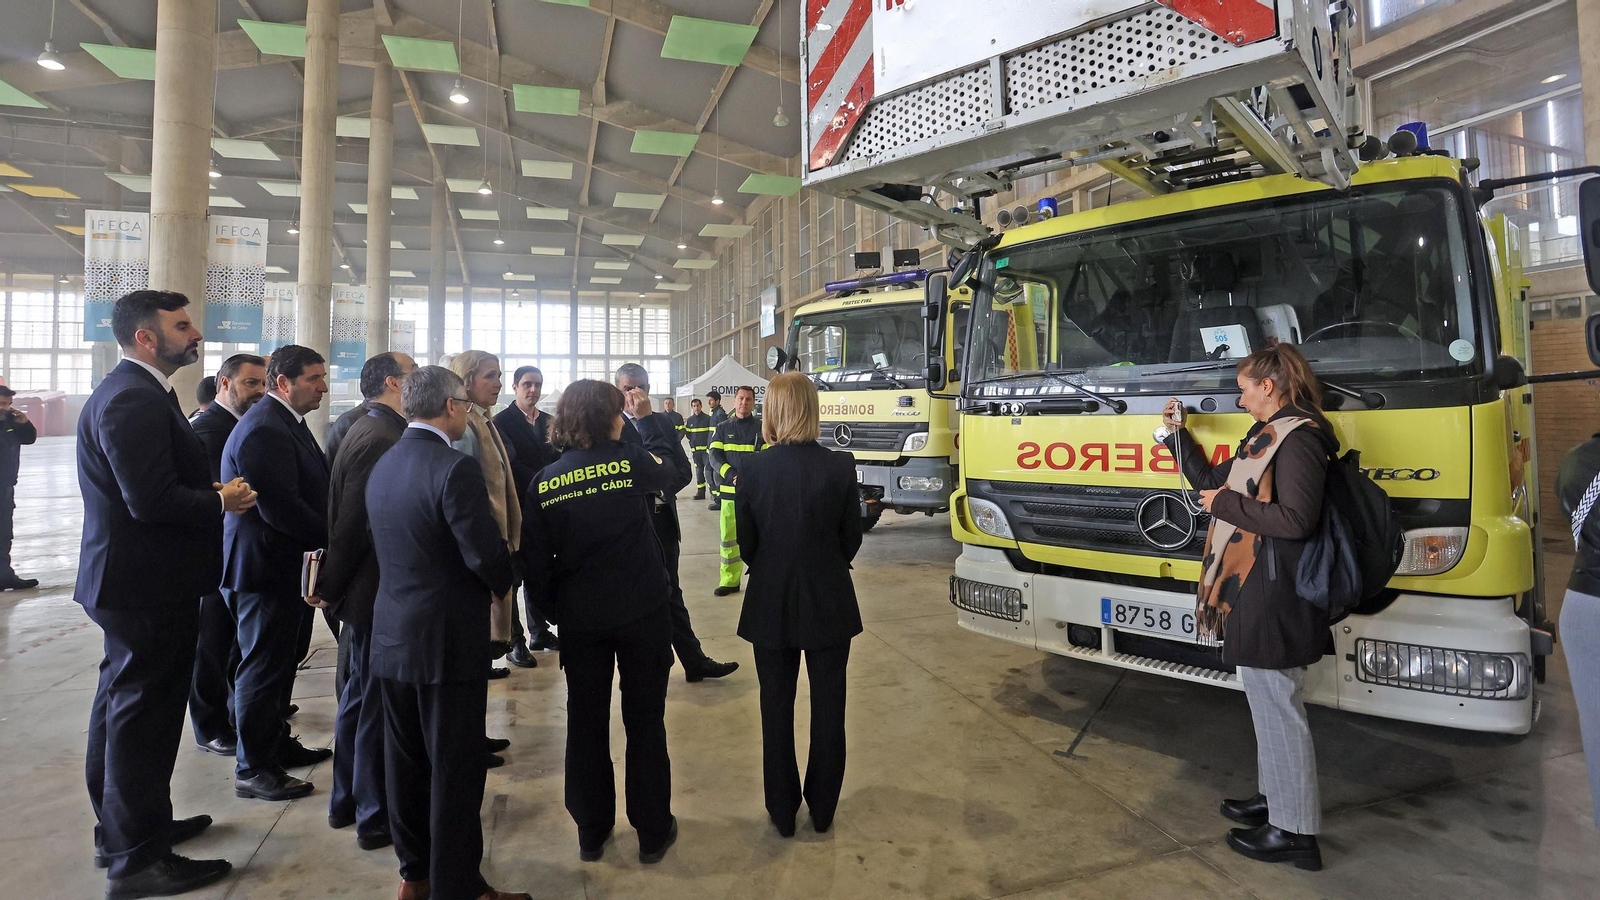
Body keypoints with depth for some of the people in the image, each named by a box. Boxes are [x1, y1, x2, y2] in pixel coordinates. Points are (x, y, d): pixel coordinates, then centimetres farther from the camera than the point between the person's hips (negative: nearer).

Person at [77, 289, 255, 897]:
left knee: (123, 707, 21)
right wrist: (221, 501, -14)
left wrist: (213, 492, 0)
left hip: (131, 581, 11)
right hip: (146, 585, -11)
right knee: (143, 714, 0)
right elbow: (152, 500, -29)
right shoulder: (133, 400, -22)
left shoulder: (140, 392, 13)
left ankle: (122, 827, 39)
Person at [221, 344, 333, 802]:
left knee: (283, 661, 21)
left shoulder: (288, 422, 11)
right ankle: (253, 769, 16)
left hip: (289, 565, 10)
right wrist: (332, 537, -16)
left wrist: (330, 536, 4)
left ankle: (277, 744, 37)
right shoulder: (263, 429, -21)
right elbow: (280, 508, -27)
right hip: (266, 568, -10)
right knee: (263, 668, 2)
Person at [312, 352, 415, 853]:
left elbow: (346, 520, 13)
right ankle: (376, 819, 17)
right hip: (376, 592, -10)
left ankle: (346, 802, 35)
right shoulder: (381, 438, -21)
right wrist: (330, 589, -11)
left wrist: (331, 587, 16)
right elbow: (352, 524, -21)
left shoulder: (370, 430, 11)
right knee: (377, 704, 2)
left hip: (365, 593, 10)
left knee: (358, 696, 20)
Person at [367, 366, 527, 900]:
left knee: (406, 760, 17)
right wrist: (503, 585, 0)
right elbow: (487, 554, -23)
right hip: (447, 640, -8)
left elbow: (388, 544, 12)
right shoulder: (455, 469, -19)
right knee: (455, 768, 4)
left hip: (391, 636, 8)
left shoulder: (382, 466, 7)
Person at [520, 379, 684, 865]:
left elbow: (535, 564, -3)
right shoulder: (631, 461, -13)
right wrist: (649, 418, 13)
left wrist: (558, 611, 10)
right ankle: (653, 832, 23)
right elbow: (677, 471, 7)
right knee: (645, 720, 11)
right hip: (642, 612, -2)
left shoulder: (544, 482, -4)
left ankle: (591, 832, 29)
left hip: (580, 620, 2)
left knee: (586, 722, 16)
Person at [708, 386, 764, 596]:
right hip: (729, 491, 3)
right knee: (728, 537, 6)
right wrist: (731, 475, -16)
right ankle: (729, 581, 16)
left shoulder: (762, 427, 3)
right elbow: (715, 456, 1)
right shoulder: (723, 428, 10)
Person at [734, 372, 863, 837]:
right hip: (829, 604, 0)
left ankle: (782, 810, 28)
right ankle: (822, 808, 29)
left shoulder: (752, 469, -12)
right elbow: (851, 540, -3)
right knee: (828, 706, 15)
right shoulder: (841, 467, -13)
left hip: (770, 604, 0)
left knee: (776, 708, 15)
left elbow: (746, 543, -3)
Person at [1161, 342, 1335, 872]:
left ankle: (1294, 832, 12)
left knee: (1277, 708, -1)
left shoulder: (1298, 440, -15)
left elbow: (1296, 520, -24)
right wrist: (1178, 433, 18)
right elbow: (1210, 481, 22)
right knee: (1269, 703, 20)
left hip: (1274, 596, -10)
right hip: (1255, 590, 10)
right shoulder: (1270, 436, 16)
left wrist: (1227, 503, -15)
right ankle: (1276, 798, 35)